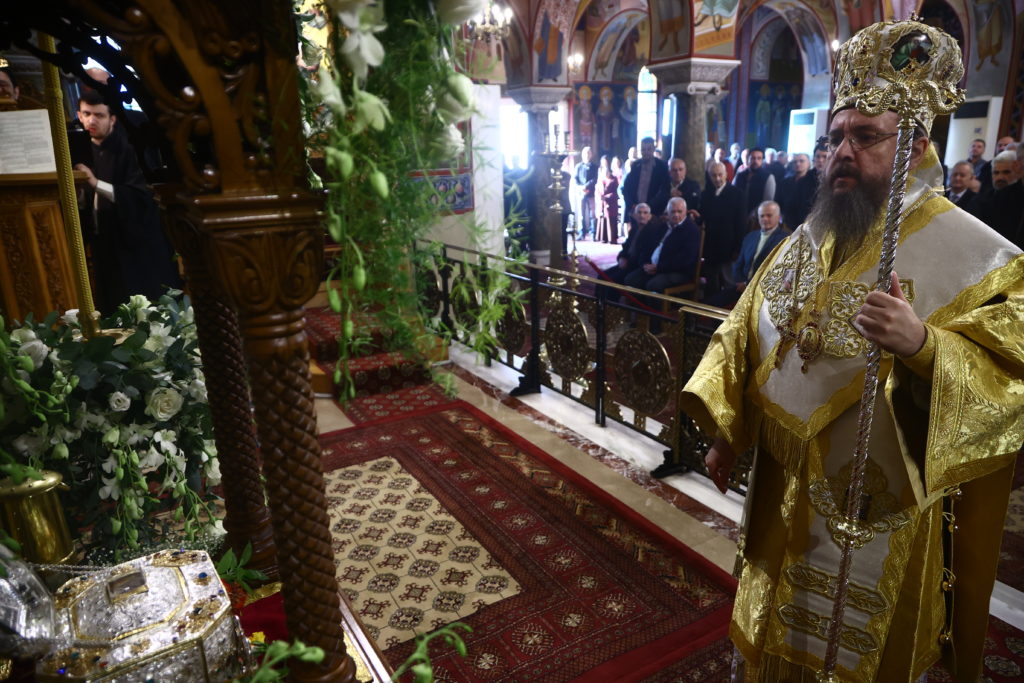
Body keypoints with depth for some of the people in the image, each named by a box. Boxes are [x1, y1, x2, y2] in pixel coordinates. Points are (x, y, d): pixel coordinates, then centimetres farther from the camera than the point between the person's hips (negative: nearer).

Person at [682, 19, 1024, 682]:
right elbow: (744, 340, 7)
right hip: (786, 496, 5)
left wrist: (922, 344, -39)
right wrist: (725, 431, 4)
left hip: (882, 511, -5)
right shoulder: (803, 243, 4)